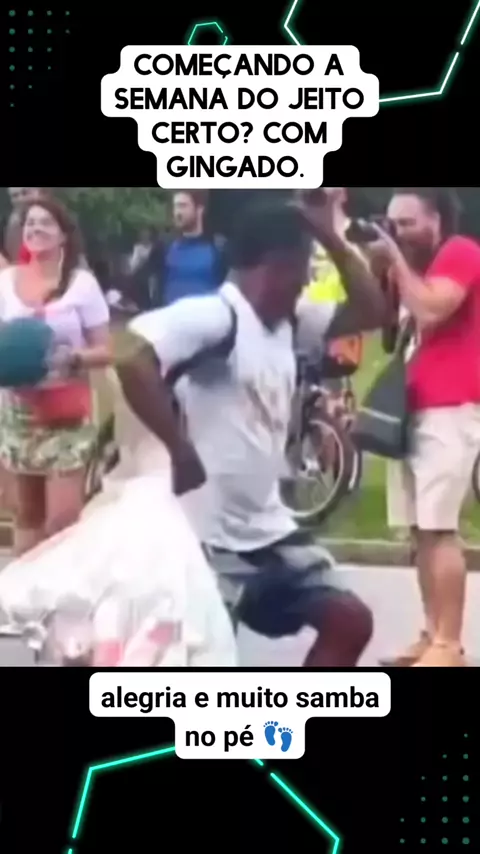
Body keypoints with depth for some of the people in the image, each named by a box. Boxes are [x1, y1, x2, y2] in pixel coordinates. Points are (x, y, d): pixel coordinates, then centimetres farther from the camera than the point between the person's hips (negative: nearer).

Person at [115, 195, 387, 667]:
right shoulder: (212, 315, -17)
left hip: (268, 529, 9)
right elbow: (133, 360, -31)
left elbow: (370, 312, 16)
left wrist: (333, 238, 7)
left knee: (350, 622, 9)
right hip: (208, 535, -9)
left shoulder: (287, 321, 11)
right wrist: (181, 452, -25)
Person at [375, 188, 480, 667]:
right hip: (414, 408, 9)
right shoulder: (415, 266, 23)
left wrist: (396, 260, -10)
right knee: (421, 530, 5)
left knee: (439, 528, -14)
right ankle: (431, 635, 9)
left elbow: (429, 311, -20)